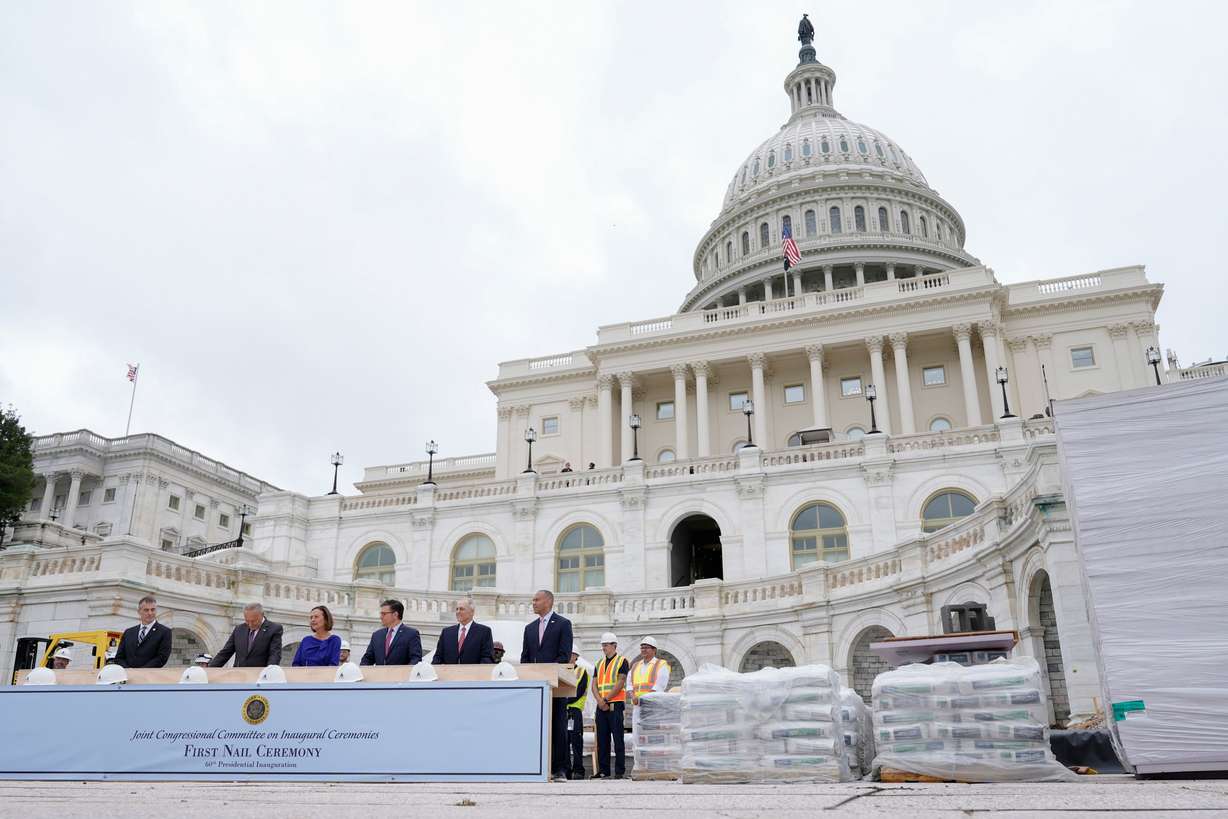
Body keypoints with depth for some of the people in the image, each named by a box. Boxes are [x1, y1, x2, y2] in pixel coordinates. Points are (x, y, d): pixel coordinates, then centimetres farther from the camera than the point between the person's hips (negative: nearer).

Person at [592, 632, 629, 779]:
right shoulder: (599, 663, 17)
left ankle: (620, 771, -1)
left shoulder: (622, 661, -1)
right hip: (601, 706, 6)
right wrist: (599, 700, -7)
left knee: (618, 740, -4)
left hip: (616, 705, -6)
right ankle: (603, 771, 12)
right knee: (602, 740, 7)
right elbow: (594, 685, 10)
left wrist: (606, 699, -12)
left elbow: (620, 684, -10)